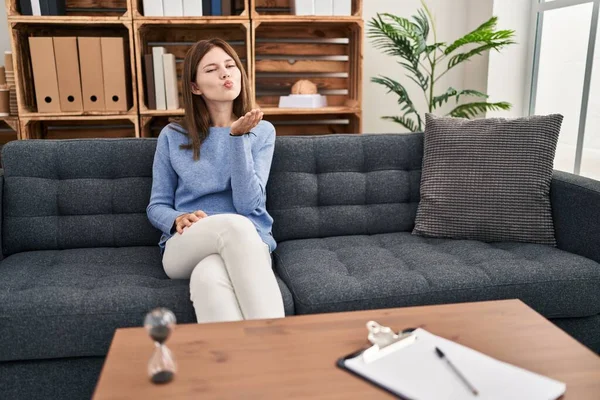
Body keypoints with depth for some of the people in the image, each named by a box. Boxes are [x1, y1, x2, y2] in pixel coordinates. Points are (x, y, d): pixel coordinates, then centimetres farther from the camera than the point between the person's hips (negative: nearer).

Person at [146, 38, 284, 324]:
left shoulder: (262, 131, 7)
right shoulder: (172, 136, 9)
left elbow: (248, 204, -7)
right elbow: (156, 206, 12)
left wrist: (238, 136, -15)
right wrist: (178, 220, -12)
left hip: (248, 242, 0)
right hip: (184, 248, 1)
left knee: (208, 278, -40)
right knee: (234, 225, -37)